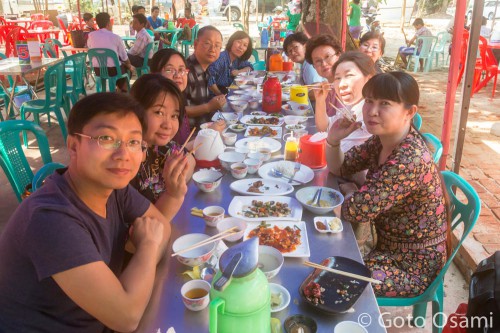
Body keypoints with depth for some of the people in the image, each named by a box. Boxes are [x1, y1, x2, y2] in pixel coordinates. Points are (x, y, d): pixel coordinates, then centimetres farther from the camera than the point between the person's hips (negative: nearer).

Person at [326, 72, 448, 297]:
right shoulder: (382, 140, -3)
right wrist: (333, 140, -11)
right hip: (390, 247, 8)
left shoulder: (409, 160, -31)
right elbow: (339, 169, 8)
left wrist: (345, 192, -7)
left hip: (414, 267, -8)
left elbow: (356, 211, -29)